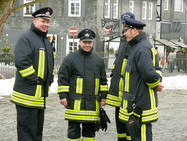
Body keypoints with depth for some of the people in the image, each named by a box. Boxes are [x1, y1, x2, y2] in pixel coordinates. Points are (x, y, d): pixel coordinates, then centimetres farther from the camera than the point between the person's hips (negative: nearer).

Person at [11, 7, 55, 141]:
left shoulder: (46, 41, 20)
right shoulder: (26, 38, -9)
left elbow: (50, 63, 30)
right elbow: (21, 62, -20)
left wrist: (49, 80, 16)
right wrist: (35, 80, -18)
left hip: (41, 95, 9)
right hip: (28, 94, -9)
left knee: (38, 129, 14)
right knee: (26, 130, -5)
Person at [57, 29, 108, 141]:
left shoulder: (98, 60, 11)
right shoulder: (71, 58, -1)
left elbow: (103, 80, 17)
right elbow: (62, 78, -2)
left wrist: (103, 96, 12)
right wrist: (63, 96, -7)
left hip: (92, 102, 4)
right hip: (75, 102, -3)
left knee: (90, 128, 11)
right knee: (74, 128, 3)